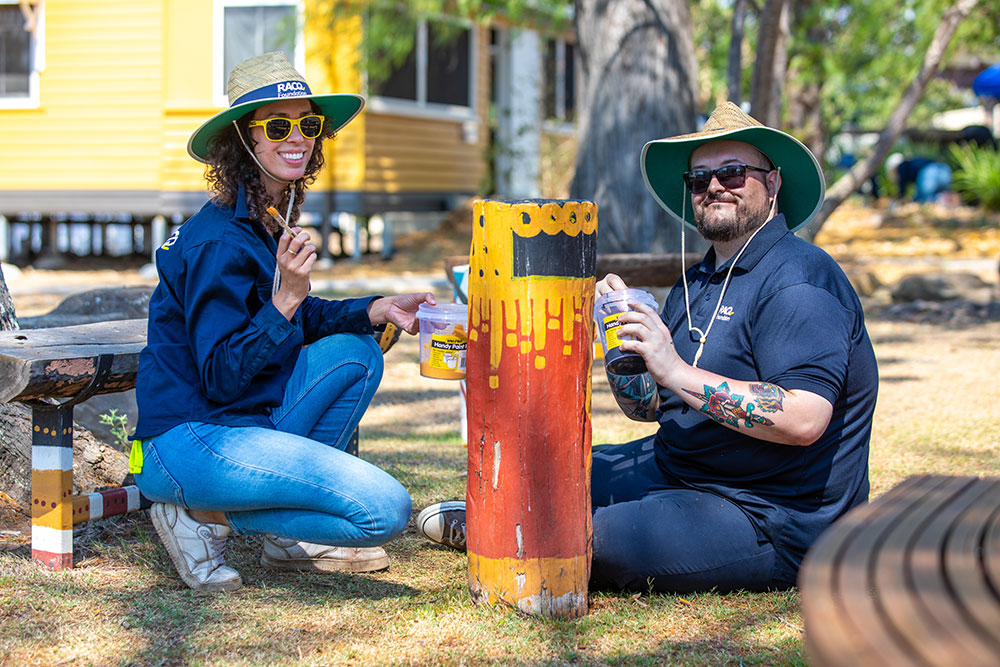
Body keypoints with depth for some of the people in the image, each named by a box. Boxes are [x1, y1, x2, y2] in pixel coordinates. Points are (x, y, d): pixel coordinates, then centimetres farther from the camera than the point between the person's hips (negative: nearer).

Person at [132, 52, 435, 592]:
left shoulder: (272, 222, 10)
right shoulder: (220, 242, -18)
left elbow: (297, 320, 22)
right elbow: (221, 377, -19)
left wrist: (376, 310, 8)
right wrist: (285, 300, -28)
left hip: (241, 421, 9)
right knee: (386, 510, -17)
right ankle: (208, 517, -3)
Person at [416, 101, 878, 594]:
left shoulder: (798, 282, -17)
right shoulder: (696, 283, 13)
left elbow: (805, 420, -30)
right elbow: (648, 405, 16)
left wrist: (676, 371, -29)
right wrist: (616, 332, -3)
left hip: (771, 520, -9)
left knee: (598, 542, -25)